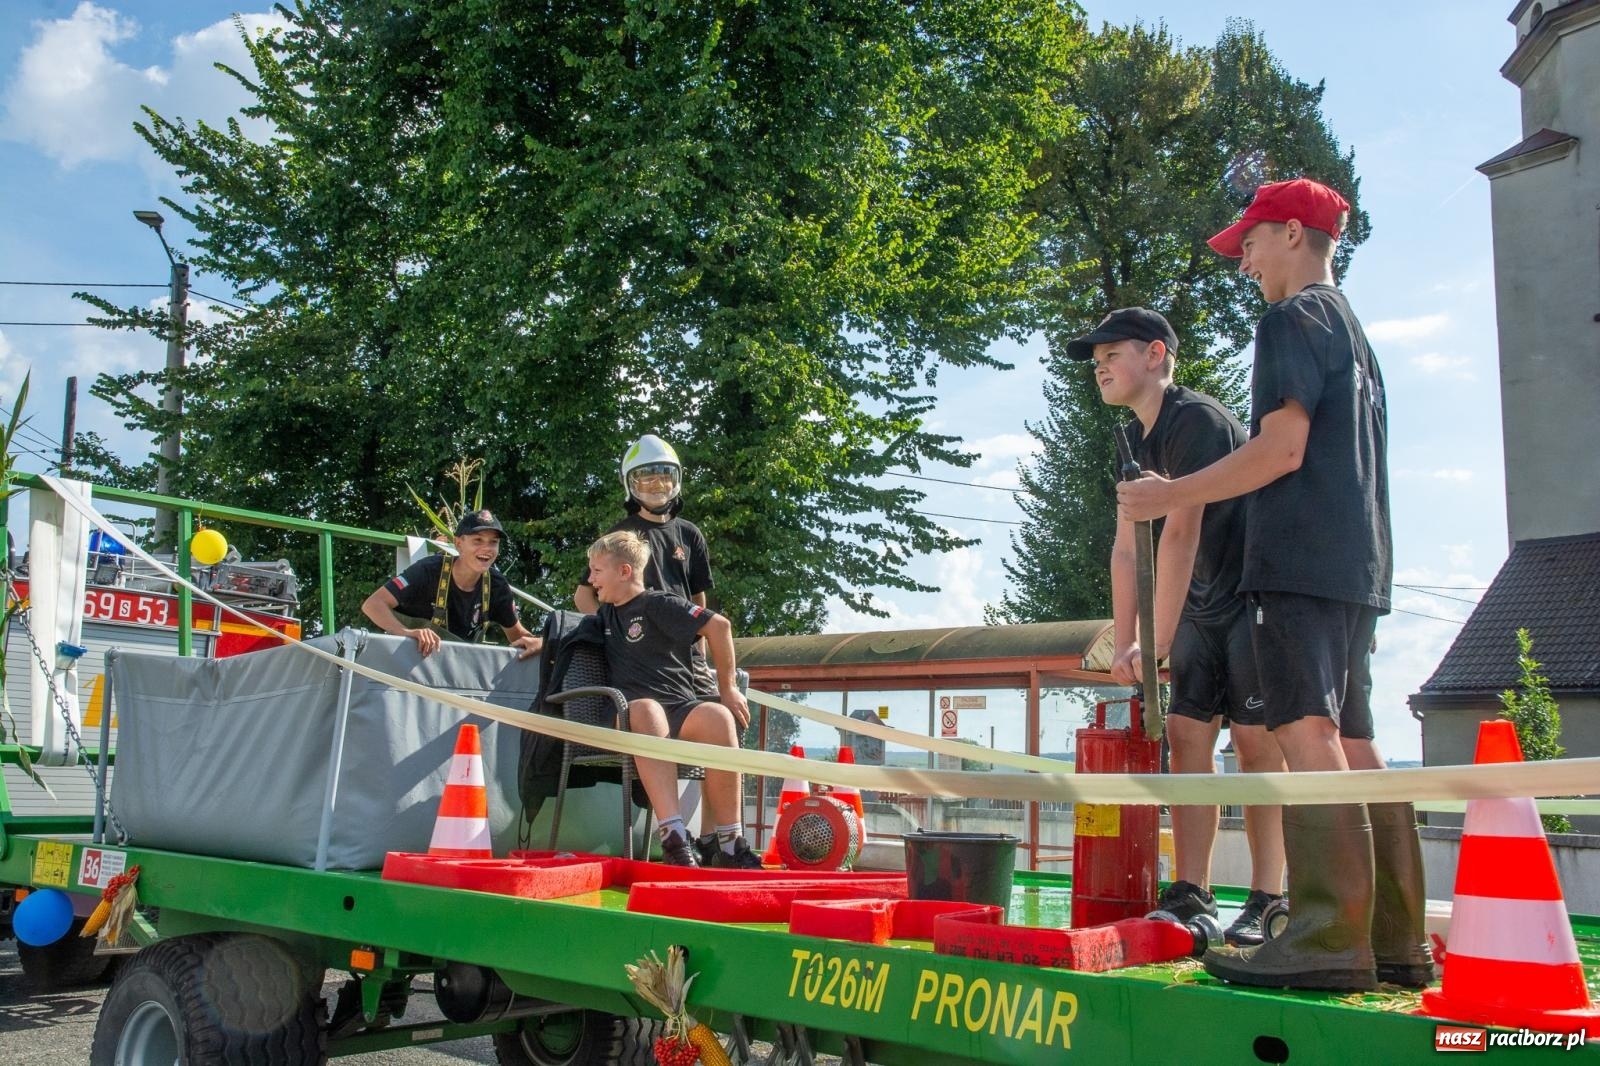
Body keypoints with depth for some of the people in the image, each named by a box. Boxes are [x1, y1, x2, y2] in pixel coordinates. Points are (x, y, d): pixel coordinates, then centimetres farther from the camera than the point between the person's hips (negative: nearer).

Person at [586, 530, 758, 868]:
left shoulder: (657, 604, 2)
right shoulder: (607, 614, 22)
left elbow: (718, 625, -7)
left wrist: (728, 688, -6)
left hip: (680, 707, -2)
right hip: (634, 715, 2)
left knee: (718, 717, -37)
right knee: (645, 709, -38)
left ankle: (730, 844, -31)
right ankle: (673, 837, -51)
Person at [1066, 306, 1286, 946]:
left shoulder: (1197, 420, -20)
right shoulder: (1135, 439, 9)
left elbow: (1180, 536, -26)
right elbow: (1126, 548, 6)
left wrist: (1158, 646, -26)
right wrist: (1125, 643, -1)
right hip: (1203, 606, 8)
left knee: (1257, 744, -9)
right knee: (1187, 736, 0)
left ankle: (1266, 903, -2)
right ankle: (1191, 897, 2)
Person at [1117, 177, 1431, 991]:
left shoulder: (1293, 320, -4)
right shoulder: (1354, 331, 26)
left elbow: (1281, 447, -14)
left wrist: (1171, 496, -9)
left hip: (1300, 560, -10)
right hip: (1356, 565, 10)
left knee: (1307, 733, -15)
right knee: (1353, 746, 7)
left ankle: (1328, 937, -20)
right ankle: (1396, 941, 8)